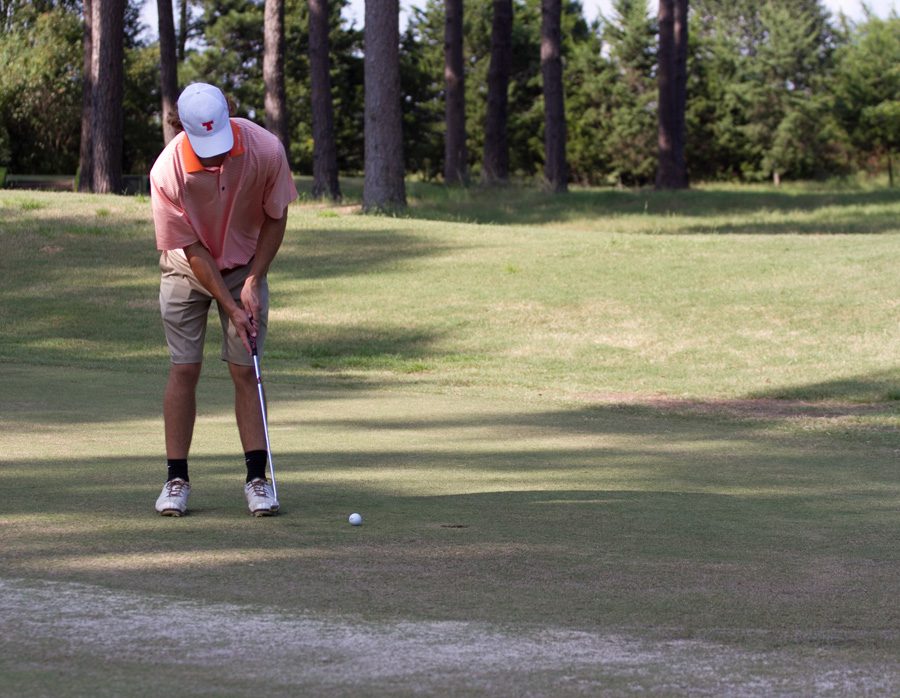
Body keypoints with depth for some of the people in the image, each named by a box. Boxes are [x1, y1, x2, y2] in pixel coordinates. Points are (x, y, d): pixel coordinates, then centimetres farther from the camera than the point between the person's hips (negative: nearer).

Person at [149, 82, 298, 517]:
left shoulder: (265, 150, -26)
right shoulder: (167, 172, -30)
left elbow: (275, 218, -9)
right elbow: (191, 249, -20)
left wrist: (253, 282, -13)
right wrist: (231, 307, -20)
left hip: (245, 267, 1)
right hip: (187, 268, -1)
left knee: (246, 369, -4)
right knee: (184, 368, -6)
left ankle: (256, 477, -2)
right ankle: (177, 479, 0)